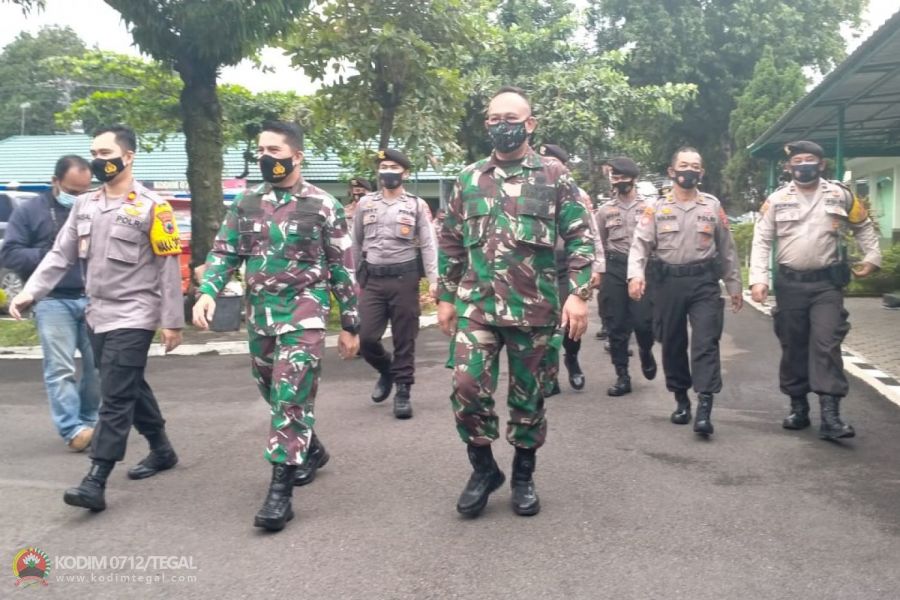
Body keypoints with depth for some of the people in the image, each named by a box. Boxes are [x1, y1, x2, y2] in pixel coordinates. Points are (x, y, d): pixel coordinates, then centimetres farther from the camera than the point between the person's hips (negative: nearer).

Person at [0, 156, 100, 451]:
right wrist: (52, 256, -11)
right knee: (60, 368, -6)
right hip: (54, 301, -3)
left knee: (100, 364, 4)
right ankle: (72, 429, -3)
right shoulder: (30, 211, 4)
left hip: (94, 299, 3)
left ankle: (90, 421, 20)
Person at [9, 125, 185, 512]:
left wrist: (172, 321, -11)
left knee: (115, 398, -8)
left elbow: (168, 267, -10)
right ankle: (162, 450, 34)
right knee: (131, 388, 17)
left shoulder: (151, 207, -10)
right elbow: (60, 255, 9)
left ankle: (95, 482, -7)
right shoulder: (84, 205, 9)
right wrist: (30, 292, -6)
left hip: (133, 317, -7)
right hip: (98, 316, 7)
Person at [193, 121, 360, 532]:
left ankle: (280, 491, -4)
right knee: (276, 396, 17)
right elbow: (224, 252, 9)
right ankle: (311, 449, 40)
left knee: (292, 399, -10)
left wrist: (349, 325, 0)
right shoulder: (246, 203, 8)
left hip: (304, 313, -5)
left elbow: (342, 268, -1)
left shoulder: (323, 206, -4)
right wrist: (207, 291, -11)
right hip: (259, 315, 6)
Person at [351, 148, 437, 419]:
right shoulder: (365, 203, 9)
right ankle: (386, 370, 27)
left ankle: (403, 391, 13)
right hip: (373, 279, 2)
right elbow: (356, 243, 14)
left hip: (404, 278, -2)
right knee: (366, 338, -3)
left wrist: (434, 280, -13)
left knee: (404, 338, 2)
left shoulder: (417, 205, 3)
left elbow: (428, 244, -3)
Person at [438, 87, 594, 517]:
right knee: (467, 386, -8)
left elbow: (579, 237, -1)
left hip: (534, 308, -2)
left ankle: (523, 476, 26)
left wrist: (579, 293, -10)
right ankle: (483, 468, 14)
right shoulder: (469, 178, 9)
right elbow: (451, 243, 13)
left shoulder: (554, 175, 2)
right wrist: (445, 297, 11)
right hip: (476, 304, 2)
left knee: (527, 394, 8)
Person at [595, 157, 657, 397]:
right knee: (617, 325, 2)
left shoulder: (651, 205, 4)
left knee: (643, 321, -10)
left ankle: (645, 352, 25)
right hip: (615, 269, 2)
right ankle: (622, 377, 11)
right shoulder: (605, 210, 10)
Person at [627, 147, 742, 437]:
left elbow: (726, 249, 12)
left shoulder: (713, 206, 7)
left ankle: (704, 407, -12)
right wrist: (636, 274, -23)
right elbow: (640, 245, -5)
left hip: (704, 282, 0)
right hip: (669, 282, 1)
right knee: (672, 343, 8)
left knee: (705, 342, -10)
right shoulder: (656, 208, 3)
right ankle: (681, 400, 25)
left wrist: (734, 285, 12)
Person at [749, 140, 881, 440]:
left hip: (827, 283, -1)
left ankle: (830, 416, -12)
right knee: (793, 348, 8)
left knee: (827, 346, -10)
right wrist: (758, 278, -9)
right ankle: (799, 408, 21)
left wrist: (872, 256, 10)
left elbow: (863, 226, 20)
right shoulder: (776, 200, 2)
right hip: (790, 284, 1)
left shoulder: (840, 196, 4)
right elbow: (761, 241, 0)